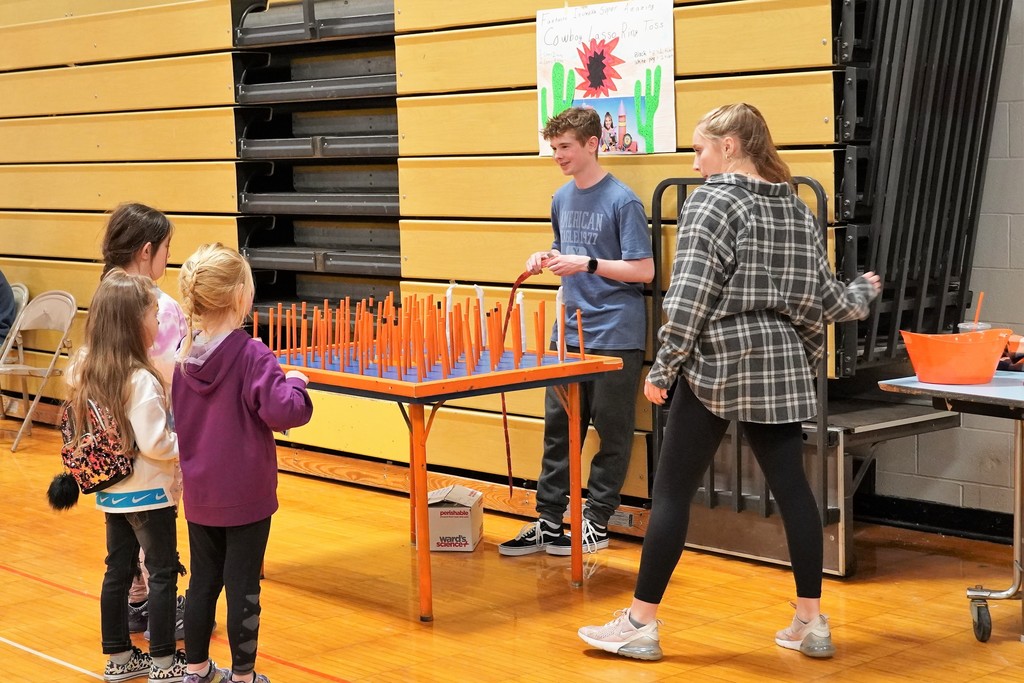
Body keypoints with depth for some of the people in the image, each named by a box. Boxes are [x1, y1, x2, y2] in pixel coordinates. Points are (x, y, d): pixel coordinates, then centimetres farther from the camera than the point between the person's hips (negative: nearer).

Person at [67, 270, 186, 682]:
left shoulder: (86, 371, 0)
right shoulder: (141, 380, -24)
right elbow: (154, 444, -23)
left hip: (110, 490, 8)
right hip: (147, 492, -8)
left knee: (118, 570, 15)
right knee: (163, 573, 4)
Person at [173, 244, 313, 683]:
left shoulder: (185, 355, 1)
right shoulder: (250, 355, -20)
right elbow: (282, 411, -25)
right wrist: (294, 384, -6)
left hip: (199, 494, 6)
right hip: (245, 495, -6)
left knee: (203, 581, 16)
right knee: (242, 587, 4)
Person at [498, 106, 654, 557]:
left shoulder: (622, 201, -11)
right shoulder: (562, 199, 10)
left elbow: (644, 270, -13)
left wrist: (586, 263, -20)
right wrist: (545, 260, 3)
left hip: (615, 337, -7)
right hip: (570, 333, 7)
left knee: (611, 432, 4)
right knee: (558, 428, 7)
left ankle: (596, 524, 13)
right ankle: (548, 522, 13)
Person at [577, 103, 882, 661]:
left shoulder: (711, 202, -9)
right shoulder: (795, 208, 11)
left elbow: (690, 295, -16)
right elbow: (821, 297, 12)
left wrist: (663, 367, -10)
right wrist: (864, 292, 33)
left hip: (719, 364, -7)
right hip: (780, 364, 7)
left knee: (671, 491, 0)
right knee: (791, 487, 9)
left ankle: (640, 624, 4)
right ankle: (811, 623, 14)